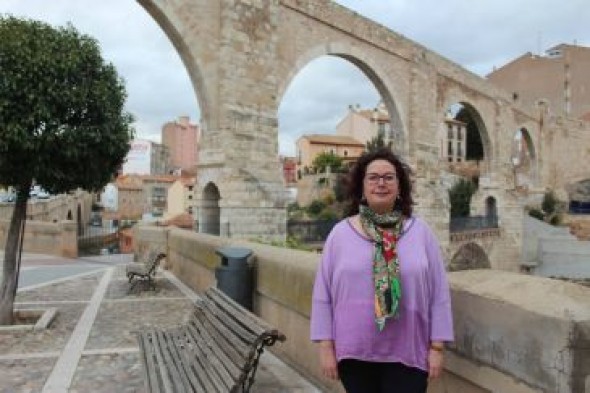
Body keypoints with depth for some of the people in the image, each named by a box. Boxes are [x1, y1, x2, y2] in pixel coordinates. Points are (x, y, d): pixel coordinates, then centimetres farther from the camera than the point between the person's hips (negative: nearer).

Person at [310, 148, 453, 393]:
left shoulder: (421, 232, 1)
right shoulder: (340, 233, -1)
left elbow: (439, 292, 3)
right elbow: (323, 294, 1)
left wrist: (437, 346, 1)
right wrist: (325, 346, -1)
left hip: (408, 354, 0)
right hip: (354, 353, 1)